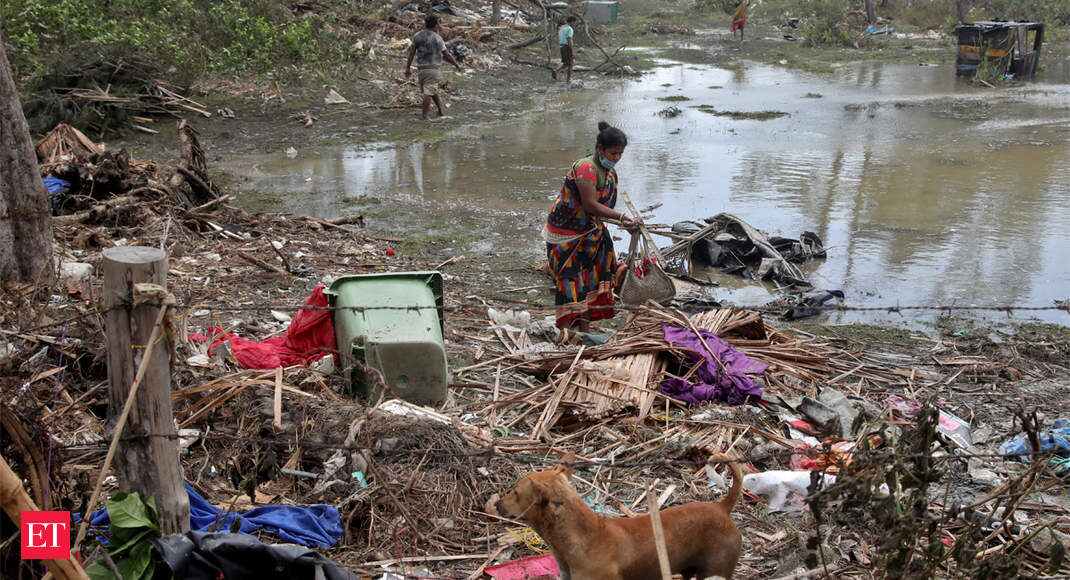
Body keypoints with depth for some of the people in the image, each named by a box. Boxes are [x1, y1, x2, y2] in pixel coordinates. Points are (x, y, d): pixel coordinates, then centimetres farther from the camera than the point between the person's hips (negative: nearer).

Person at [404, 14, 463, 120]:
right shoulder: (437, 38, -7)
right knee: (428, 92, -4)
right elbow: (446, 55, -6)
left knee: (431, 90, 18)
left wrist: (408, 67, 8)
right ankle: (424, 115, -5)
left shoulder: (417, 36, 4)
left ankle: (440, 110, 26)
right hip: (434, 68, -4)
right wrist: (457, 65, 6)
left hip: (421, 68, 4)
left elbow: (412, 52, 4)